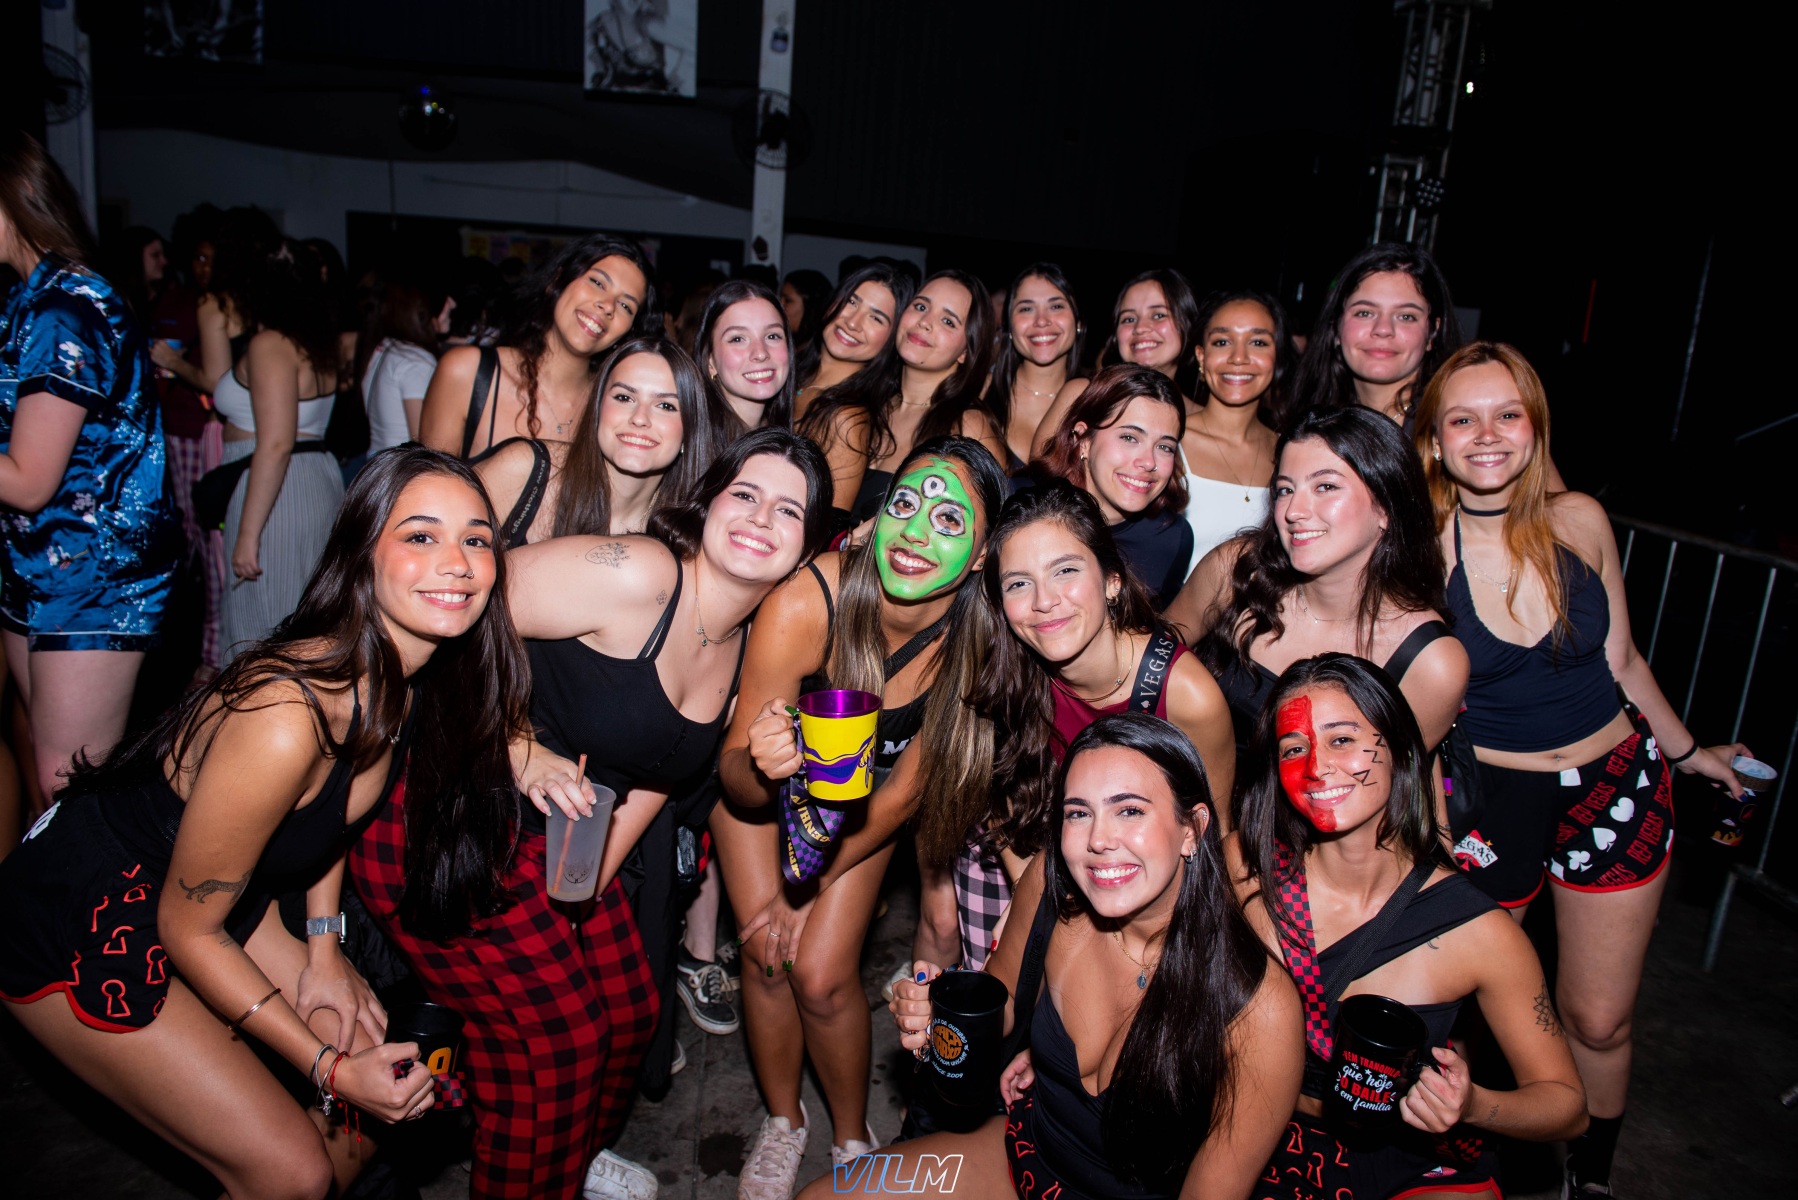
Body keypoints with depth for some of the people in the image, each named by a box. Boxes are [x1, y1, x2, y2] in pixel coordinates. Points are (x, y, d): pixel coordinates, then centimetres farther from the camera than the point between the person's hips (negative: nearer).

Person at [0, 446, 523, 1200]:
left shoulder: (405, 680, -12)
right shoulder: (283, 717, -36)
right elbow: (187, 928, -23)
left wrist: (322, 955, 2)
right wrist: (326, 1067, -19)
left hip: (220, 899, 7)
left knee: (382, 1060, 7)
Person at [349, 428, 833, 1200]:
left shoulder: (743, 645, 2)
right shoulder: (638, 576, -25)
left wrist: (594, 879, 4)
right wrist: (517, 752, -29)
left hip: (558, 838, 9)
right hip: (440, 825, -8)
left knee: (629, 1010, 17)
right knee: (557, 1037, -2)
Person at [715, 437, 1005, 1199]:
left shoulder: (974, 637, -29)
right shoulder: (802, 605, -37)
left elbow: (905, 789, -14)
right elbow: (736, 775, -25)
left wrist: (811, 888, -10)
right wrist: (761, 767, -49)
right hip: (761, 781, 0)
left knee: (823, 977, -4)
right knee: (766, 957, -2)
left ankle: (853, 1138, 25)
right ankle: (782, 1122, 28)